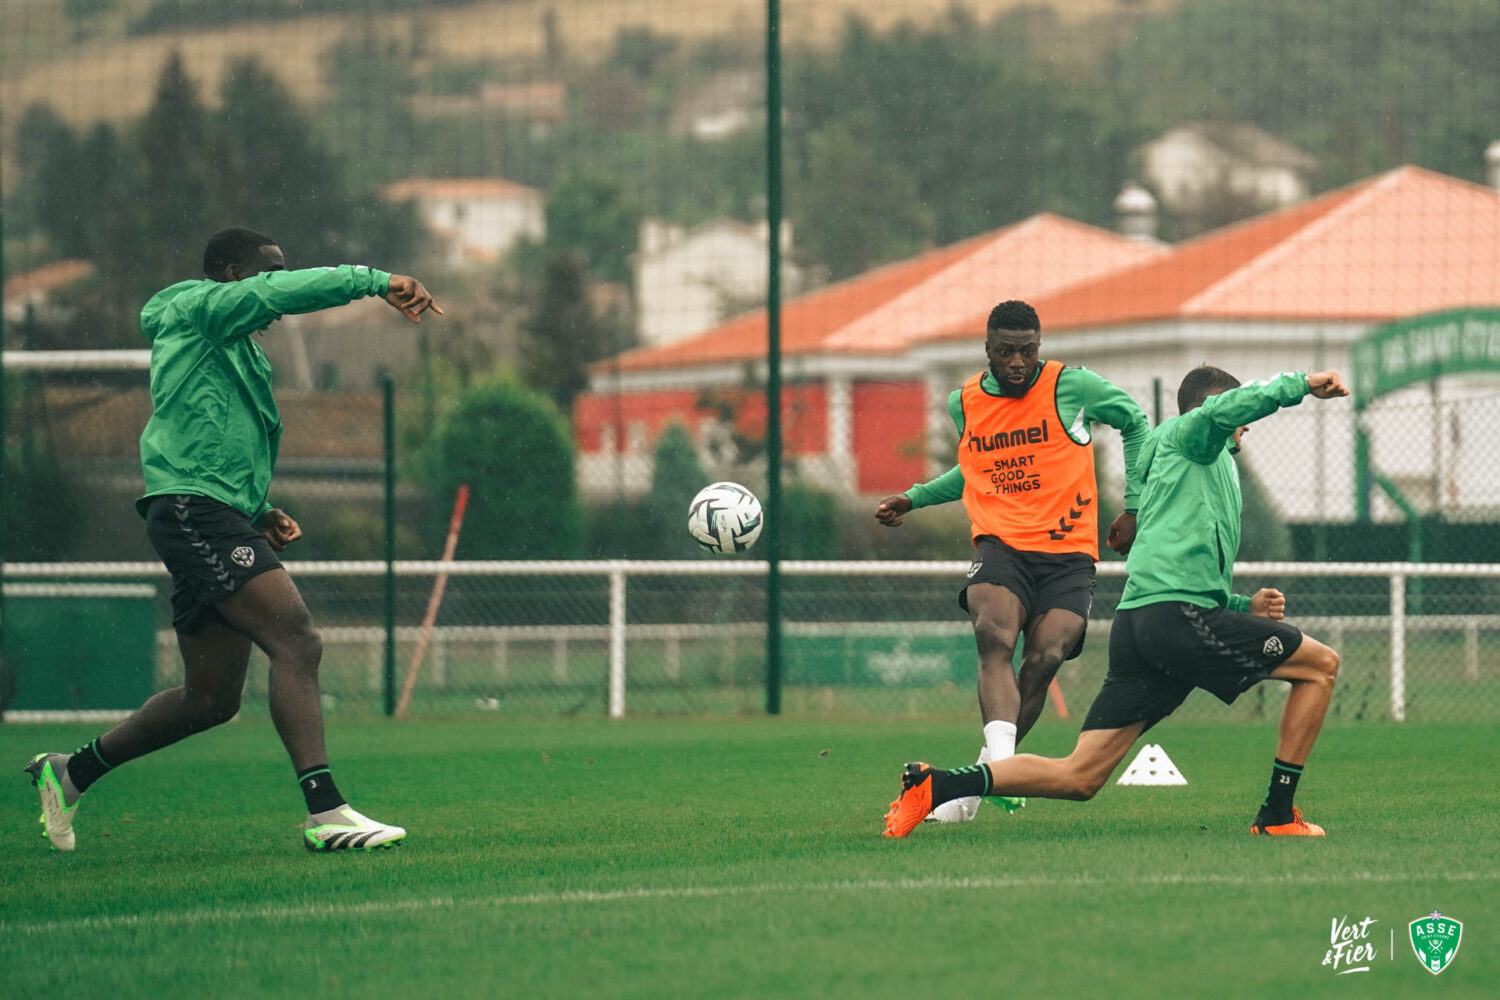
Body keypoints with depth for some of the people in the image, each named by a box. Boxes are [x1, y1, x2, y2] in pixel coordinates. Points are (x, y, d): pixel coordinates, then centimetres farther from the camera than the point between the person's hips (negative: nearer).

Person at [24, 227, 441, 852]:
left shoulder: (237, 350, 28)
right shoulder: (196, 310, 0)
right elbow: (281, 292, -18)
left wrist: (259, 515, 17)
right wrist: (375, 281, -20)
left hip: (220, 520, 10)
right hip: (196, 512, -10)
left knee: (211, 699, 10)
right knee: (298, 643, -22)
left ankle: (69, 773, 24)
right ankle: (325, 812, -29)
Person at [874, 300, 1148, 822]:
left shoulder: (1073, 387, -1)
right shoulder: (965, 403, 11)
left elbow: (1135, 423, 15)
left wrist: (1133, 507, 11)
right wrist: (914, 499, 24)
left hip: (1068, 552, -1)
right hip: (1000, 544, 1)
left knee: (1044, 658, -19)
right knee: (995, 636, -29)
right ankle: (1001, 761, -45)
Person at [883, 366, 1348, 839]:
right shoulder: (1186, 438, 9)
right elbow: (1220, 411, -17)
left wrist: (1245, 606, 23)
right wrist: (1299, 384, -8)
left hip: (1136, 622, 9)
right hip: (1177, 615, -9)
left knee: (1078, 777, 0)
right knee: (1321, 665, 4)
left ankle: (936, 786, -11)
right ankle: (1277, 817, 1)